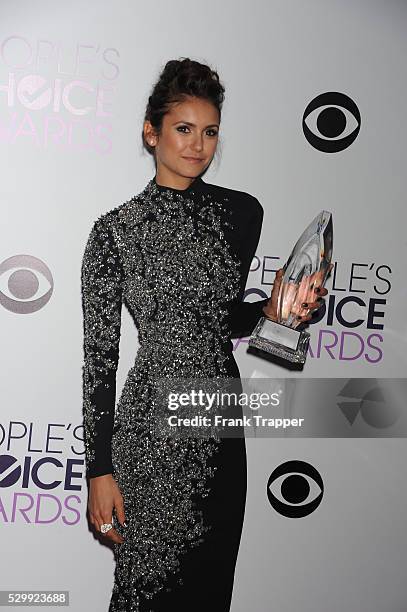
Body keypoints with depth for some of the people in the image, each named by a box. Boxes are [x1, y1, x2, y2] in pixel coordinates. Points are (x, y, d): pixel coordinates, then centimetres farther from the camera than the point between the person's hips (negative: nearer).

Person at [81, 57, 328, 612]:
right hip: (151, 426, -4)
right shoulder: (116, 230, -8)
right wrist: (101, 469, -8)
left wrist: (270, 312, -5)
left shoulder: (243, 212, 4)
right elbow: (99, 353, -7)